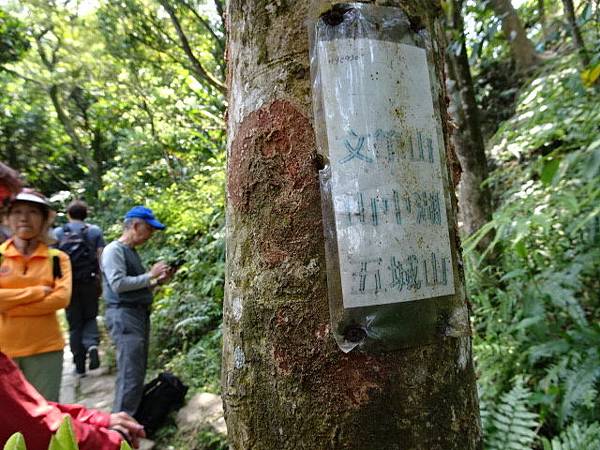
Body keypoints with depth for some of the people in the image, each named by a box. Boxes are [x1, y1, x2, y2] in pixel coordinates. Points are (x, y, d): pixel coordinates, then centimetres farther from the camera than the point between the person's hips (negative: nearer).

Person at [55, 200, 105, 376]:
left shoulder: (57, 233, 3)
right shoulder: (95, 231, 1)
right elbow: (101, 258, -5)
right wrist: (101, 282, 1)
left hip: (68, 284, 1)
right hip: (89, 282, 0)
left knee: (74, 324, 10)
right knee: (90, 318, 16)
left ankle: (79, 366, 15)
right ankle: (92, 344, -12)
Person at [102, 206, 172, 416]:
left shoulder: (132, 252, 17)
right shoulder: (114, 250, -9)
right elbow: (118, 284, -19)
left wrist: (158, 280, 8)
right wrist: (150, 275, -14)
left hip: (140, 315, 9)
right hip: (124, 315, -9)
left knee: (138, 373, 15)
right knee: (130, 376, -9)